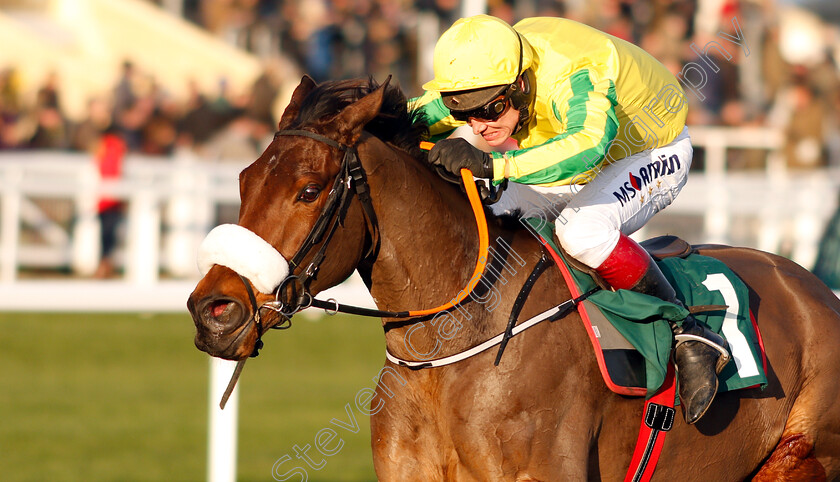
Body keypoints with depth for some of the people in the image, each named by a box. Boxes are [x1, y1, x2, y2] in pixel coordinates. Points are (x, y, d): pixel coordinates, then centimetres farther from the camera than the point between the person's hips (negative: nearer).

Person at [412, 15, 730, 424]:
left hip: (650, 155, -7)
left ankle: (689, 337, -25)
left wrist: (492, 165, -69)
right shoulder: (484, 75, -20)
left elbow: (587, 148, -60)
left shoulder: (575, 73, -41)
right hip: (566, 168, 7)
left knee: (582, 230, -36)